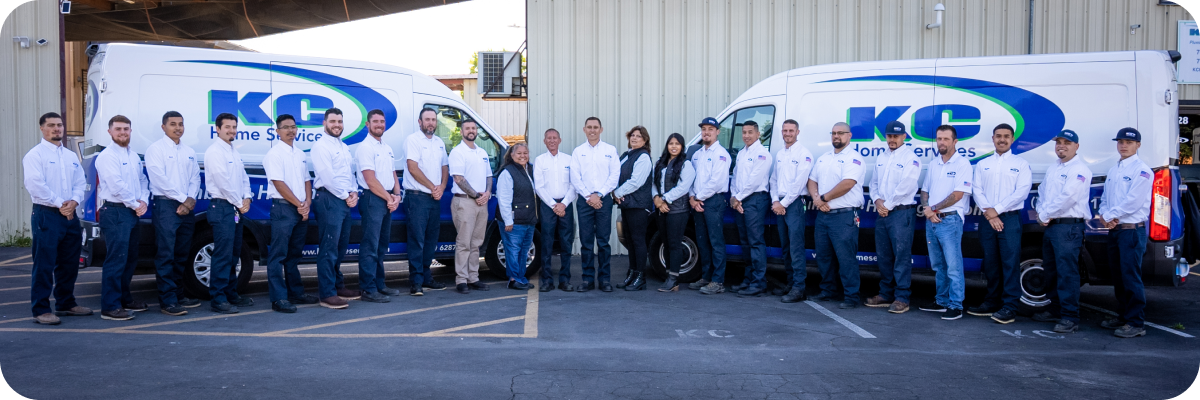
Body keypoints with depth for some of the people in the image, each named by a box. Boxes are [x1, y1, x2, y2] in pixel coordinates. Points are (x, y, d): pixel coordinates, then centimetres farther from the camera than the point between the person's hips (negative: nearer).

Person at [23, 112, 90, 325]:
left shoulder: (71, 156, 17)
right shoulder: (35, 155, -4)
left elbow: (80, 182, 12)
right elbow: (35, 185, -15)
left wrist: (74, 201, -7)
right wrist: (60, 204, -15)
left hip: (70, 215, 7)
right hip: (46, 215, -7)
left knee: (69, 264, 13)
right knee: (44, 265, -5)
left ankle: (65, 303, 25)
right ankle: (41, 310, -1)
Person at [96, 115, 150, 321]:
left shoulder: (134, 157, 17)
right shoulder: (107, 156, -10)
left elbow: (143, 180, 17)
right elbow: (117, 186, -18)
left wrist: (143, 201, -1)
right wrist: (135, 205, -11)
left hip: (132, 212, 9)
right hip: (115, 212, -9)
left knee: (130, 259, 15)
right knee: (116, 260, -11)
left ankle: (124, 298, 27)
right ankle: (110, 307, -8)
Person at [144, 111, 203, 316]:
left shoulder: (189, 152, 17)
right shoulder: (155, 149, -2)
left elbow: (195, 177, 12)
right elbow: (160, 179, -11)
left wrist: (191, 199, -6)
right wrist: (182, 199, -12)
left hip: (187, 207, 7)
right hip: (166, 206, -6)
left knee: (182, 255, 11)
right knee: (166, 255, -7)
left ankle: (178, 294, 19)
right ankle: (167, 301, -7)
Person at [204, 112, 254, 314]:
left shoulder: (235, 153, 18)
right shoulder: (214, 152, -10)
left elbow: (243, 177, 18)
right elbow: (222, 182, -16)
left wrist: (247, 197, 1)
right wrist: (239, 203, -10)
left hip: (237, 209, 9)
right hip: (222, 208, -9)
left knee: (234, 254, 13)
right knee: (223, 255, -9)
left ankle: (231, 294, 21)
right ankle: (218, 299, -5)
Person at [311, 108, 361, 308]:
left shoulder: (344, 147, 20)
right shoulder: (321, 146, -7)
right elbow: (328, 177, -15)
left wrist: (354, 192, 4)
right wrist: (346, 196, -10)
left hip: (346, 200, 9)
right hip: (329, 199, -9)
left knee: (341, 246, 14)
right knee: (329, 248, -9)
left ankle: (338, 285, 24)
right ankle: (327, 294, -7)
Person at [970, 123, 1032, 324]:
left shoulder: (1021, 164, 4)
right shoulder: (982, 164, 13)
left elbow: (1021, 192, -7)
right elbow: (977, 190, 5)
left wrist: (996, 210, -12)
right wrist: (989, 214, -9)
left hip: (1009, 219, -3)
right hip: (987, 219, 3)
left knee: (1010, 262, -5)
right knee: (990, 262, 8)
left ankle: (1009, 307, -3)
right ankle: (992, 302, 17)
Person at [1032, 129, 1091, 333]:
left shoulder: (1079, 169, -10)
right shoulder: (1053, 168, 18)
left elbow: (1067, 197, -19)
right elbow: (1042, 191, 19)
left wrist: (1045, 215, -11)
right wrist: (1041, 213, 1)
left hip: (1069, 226, -9)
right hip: (1050, 225, 9)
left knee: (1067, 273, -10)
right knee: (1051, 271, 15)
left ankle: (1070, 318, -8)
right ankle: (1055, 309, 26)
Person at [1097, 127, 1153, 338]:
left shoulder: (1142, 170, -9)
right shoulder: (1113, 171, 15)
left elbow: (1133, 200, -18)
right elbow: (1105, 197, 15)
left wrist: (1110, 215, -13)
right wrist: (1105, 214, -4)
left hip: (1132, 230, -8)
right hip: (1114, 229, 8)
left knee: (1130, 277, -7)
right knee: (1117, 275, 14)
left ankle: (1136, 323, -2)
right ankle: (1123, 315, 25)